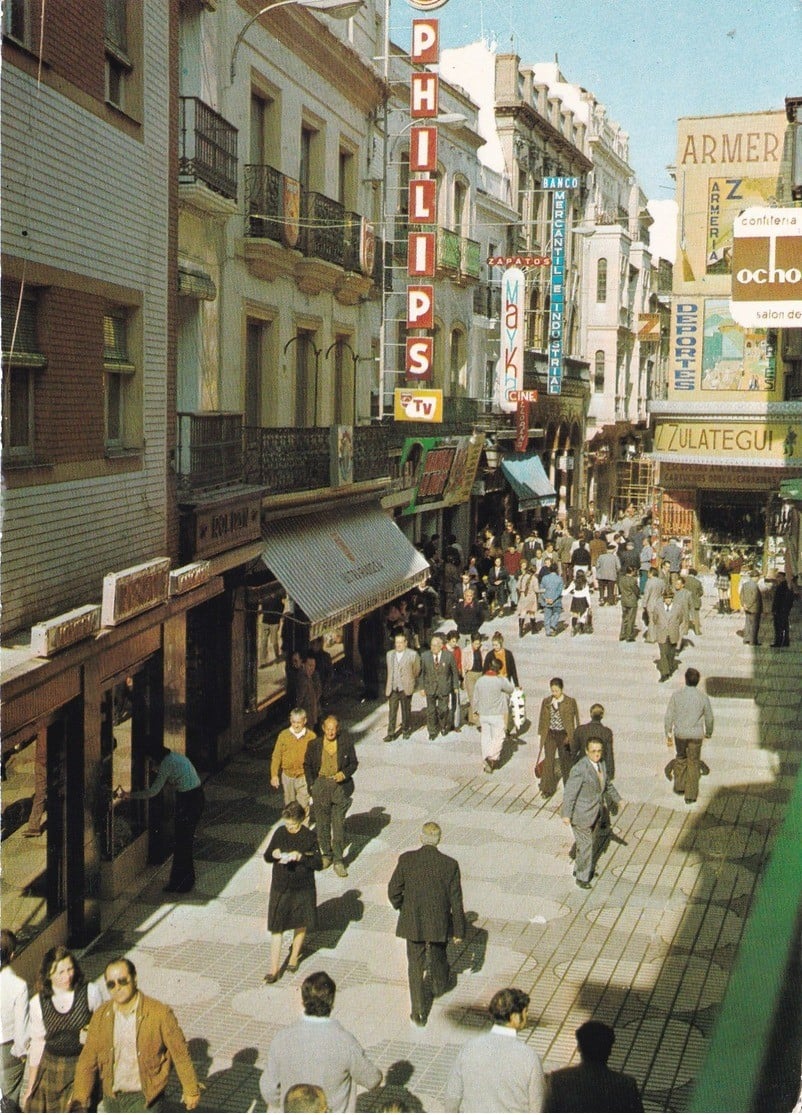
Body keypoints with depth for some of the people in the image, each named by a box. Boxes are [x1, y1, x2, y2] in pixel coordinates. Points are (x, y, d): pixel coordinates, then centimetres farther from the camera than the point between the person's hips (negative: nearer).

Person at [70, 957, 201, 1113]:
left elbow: (180, 1053, -7)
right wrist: (80, 1099, -10)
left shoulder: (160, 1013, -15)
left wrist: (191, 1091, 0)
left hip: (146, 1099, -5)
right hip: (111, 1099, 5)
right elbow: (88, 1059, -1)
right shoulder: (101, 1016, -3)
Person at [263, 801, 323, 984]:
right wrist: (273, 854, -17)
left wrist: (301, 856, -26)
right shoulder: (279, 833, -4)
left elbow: (319, 864, -12)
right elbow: (266, 857, 6)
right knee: (276, 927, 1)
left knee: (300, 924, 16)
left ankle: (295, 956, 39)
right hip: (280, 887, 1)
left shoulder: (309, 837, -12)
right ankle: (274, 967, 7)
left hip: (302, 888, -1)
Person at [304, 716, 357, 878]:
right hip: (320, 785, 2)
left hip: (340, 787, -2)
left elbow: (354, 763, 7)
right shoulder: (314, 745, 0)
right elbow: (307, 765, 9)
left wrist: (344, 773, -11)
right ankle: (326, 854, 27)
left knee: (339, 823, -4)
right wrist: (311, 784, 0)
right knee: (322, 823, 10)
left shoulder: (346, 744, -2)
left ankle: (338, 860, 2)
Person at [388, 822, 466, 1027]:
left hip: (413, 923, -1)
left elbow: (394, 891, -9)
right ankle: (439, 987, 54)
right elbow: (456, 901, -9)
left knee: (415, 967, 12)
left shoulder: (406, 860, -15)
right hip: (439, 923, 1)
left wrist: (400, 907, 13)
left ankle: (419, 1013, 13)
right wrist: (459, 930, 2)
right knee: (438, 956, 29)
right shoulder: (450, 865, -14)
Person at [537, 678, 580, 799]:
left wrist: (573, 737, -3)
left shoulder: (570, 702, -5)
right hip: (550, 735, 2)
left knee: (566, 761, 10)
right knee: (548, 761, -4)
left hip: (564, 735, -2)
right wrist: (542, 735, 6)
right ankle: (547, 789, 3)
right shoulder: (546, 702, 3)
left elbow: (575, 720, -1)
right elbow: (542, 719, 9)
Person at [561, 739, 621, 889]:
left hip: (596, 813, 8)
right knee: (585, 844, -1)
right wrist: (566, 815, -22)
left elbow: (607, 784, 16)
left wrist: (618, 799, 21)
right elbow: (570, 792, -23)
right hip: (581, 814, -8)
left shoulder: (601, 764, -1)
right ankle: (582, 878, 17)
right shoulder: (580, 769, -26)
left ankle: (579, 869, 41)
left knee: (592, 842, 21)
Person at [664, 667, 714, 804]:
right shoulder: (703, 697, -11)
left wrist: (668, 735, 3)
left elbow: (669, 716, -7)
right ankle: (690, 795, 14)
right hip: (696, 735, -1)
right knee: (693, 763, 12)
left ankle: (679, 786, 33)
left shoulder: (676, 695, -11)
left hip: (680, 733, 1)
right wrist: (708, 733, 19)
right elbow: (709, 718, 0)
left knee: (681, 757, 26)